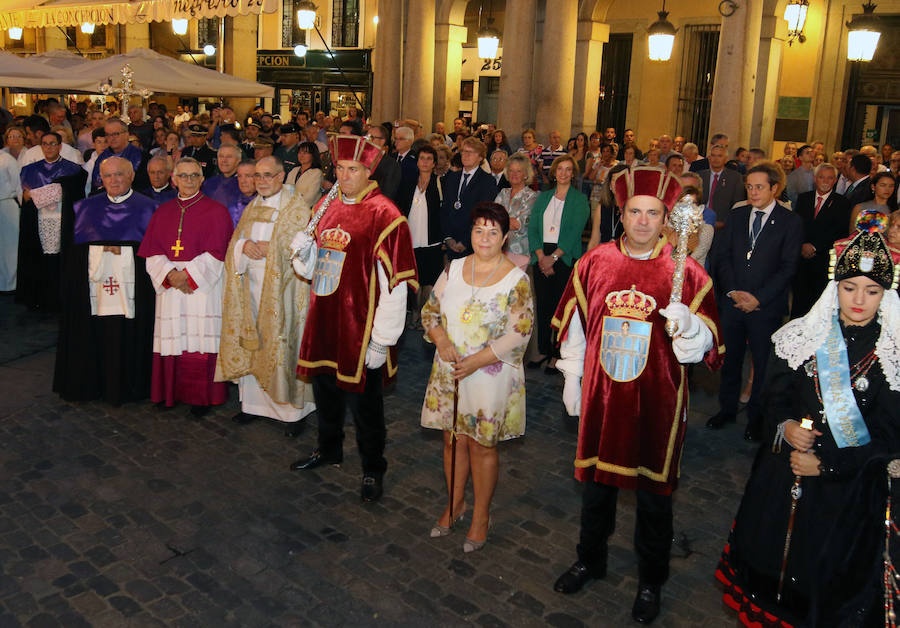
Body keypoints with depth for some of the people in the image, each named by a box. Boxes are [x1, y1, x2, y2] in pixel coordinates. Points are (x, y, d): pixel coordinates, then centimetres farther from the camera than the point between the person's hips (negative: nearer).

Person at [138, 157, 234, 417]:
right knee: (172, 338, 5)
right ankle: (171, 393, 18)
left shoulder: (216, 211, 0)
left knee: (200, 339, -4)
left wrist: (187, 275, -13)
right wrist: (169, 274, -10)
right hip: (170, 287, 4)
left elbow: (216, 254, -7)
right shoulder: (163, 212, 13)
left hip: (203, 286, -4)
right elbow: (152, 252, 7)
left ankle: (201, 397, 6)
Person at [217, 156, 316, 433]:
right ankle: (253, 403, 18)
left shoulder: (296, 207, -3)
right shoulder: (252, 207, 17)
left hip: (281, 288, -6)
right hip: (251, 286, 6)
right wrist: (244, 245, -8)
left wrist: (267, 248, -14)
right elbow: (234, 241, 14)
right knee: (251, 345, 7)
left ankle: (292, 410, 3)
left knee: (281, 345, -5)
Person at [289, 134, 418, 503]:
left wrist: (382, 341, -17)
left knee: (363, 400, 6)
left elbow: (394, 283, -17)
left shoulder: (384, 216, -14)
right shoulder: (326, 206, 8)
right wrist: (303, 250, -7)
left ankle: (372, 469, 26)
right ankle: (329, 450, 44)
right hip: (323, 320, 6)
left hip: (359, 328, -6)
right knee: (324, 388, 20)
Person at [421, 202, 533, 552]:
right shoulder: (454, 268, 4)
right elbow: (430, 309, 8)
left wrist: (475, 361, -19)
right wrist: (441, 341, -12)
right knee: (453, 439, 14)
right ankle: (455, 505, 34)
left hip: (490, 376, -4)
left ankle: (481, 516, 25)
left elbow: (520, 333, -14)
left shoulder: (517, 280, -10)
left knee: (482, 444, 7)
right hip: (449, 372, 4)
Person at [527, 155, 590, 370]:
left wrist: (554, 257, -14)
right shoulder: (543, 197, 14)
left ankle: (557, 354, 5)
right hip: (542, 257, 4)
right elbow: (532, 228, 6)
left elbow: (575, 232, -8)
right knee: (542, 304, 5)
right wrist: (541, 255, -8)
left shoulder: (579, 199, 2)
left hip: (566, 257, -4)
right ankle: (543, 350, 16)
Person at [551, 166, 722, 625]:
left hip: (656, 404, -2)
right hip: (601, 397, 2)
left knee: (653, 494, 12)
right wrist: (572, 378, 10)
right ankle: (591, 560, 43)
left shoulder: (687, 273, -9)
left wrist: (688, 325, -29)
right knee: (597, 482, 19)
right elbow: (574, 327, 8)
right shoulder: (593, 262, -2)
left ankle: (651, 581, 34)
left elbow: (705, 347, -8)